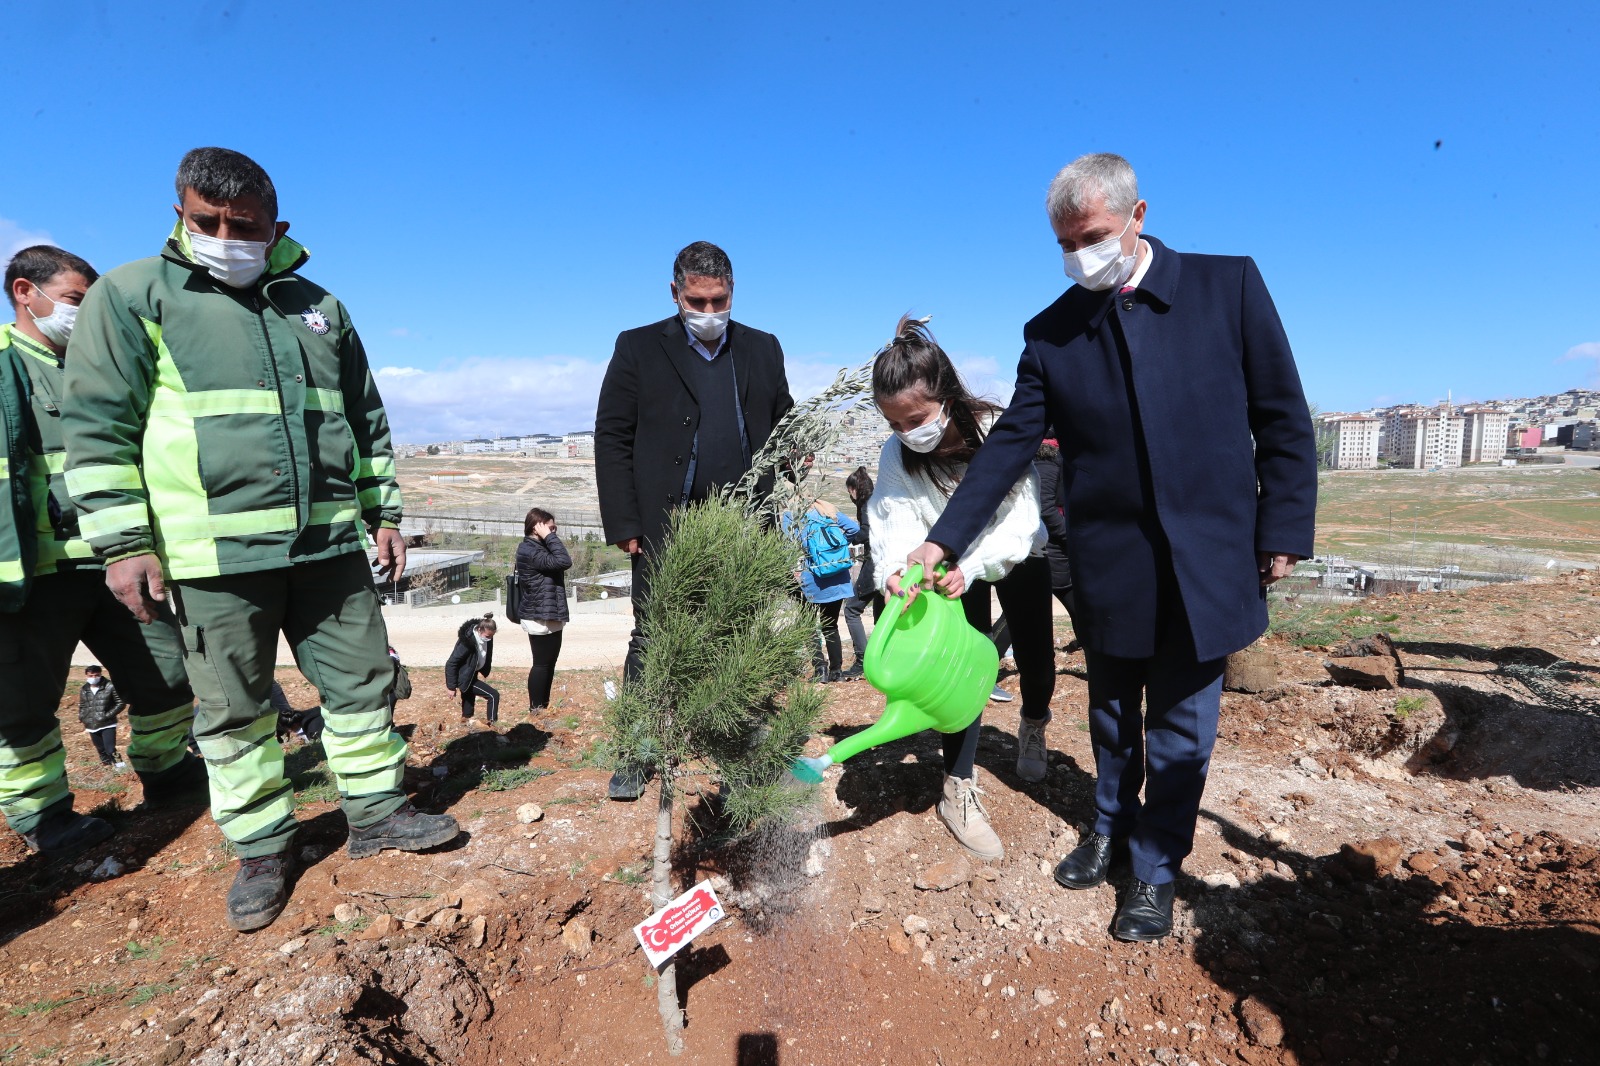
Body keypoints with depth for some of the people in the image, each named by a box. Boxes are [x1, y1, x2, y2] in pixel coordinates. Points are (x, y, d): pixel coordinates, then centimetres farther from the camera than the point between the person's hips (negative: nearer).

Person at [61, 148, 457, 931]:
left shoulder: (318, 306, 14)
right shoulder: (132, 295, 3)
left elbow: (367, 420, 18)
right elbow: (98, 425, -1)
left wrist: (382, 512, 13)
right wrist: (124, 541, -8)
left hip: (329, 541, 4)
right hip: (212, 550, -3)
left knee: (362, 680, 8)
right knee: (233, 710, 7)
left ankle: (376, 813, 24)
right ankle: (261, 848, 23)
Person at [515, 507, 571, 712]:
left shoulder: (538, 548, 14)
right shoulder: (529, 551, -19)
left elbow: (557, 565, 13)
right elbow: (564, 561, -28)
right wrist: (550, 537, -23)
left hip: (550, 616, 11)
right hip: (540, 618, -11)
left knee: (549, 661, 17)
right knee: (541, 663, 0)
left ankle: (544, 704, 29)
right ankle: (535, 707, 11)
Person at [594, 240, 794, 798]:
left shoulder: (763, 349, 11)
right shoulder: (639, 348, 3)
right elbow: (612, 437, 0)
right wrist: (623, 523, -7)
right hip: (666, 528, -2)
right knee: (650, 645, 6)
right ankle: (636, 755, 22)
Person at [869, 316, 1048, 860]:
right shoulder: (897, 455, -24)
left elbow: (1018, 522, -36)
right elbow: (898, 526, -34)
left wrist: (970, 567, -53)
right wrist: (895, 570, -57)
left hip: (1017, 558, 0)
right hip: (954, 566, 0)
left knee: (1036, 648, 12)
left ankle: (1034, 725, 46)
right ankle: (959, 787, 2)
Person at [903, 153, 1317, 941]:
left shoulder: (1228, 285, -3)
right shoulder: (1050, 332, 0)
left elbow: (1283, 418, 0)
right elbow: (1010, 445, -3)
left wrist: (1282, 532, -3)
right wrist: (943, 539, -10)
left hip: (1205, 558, -1)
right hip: (1108, 564, 2)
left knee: (1180, 725, 10)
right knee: (1112, 713, 18)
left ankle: (1157, 869, 31)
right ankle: (1111, 827, 43)